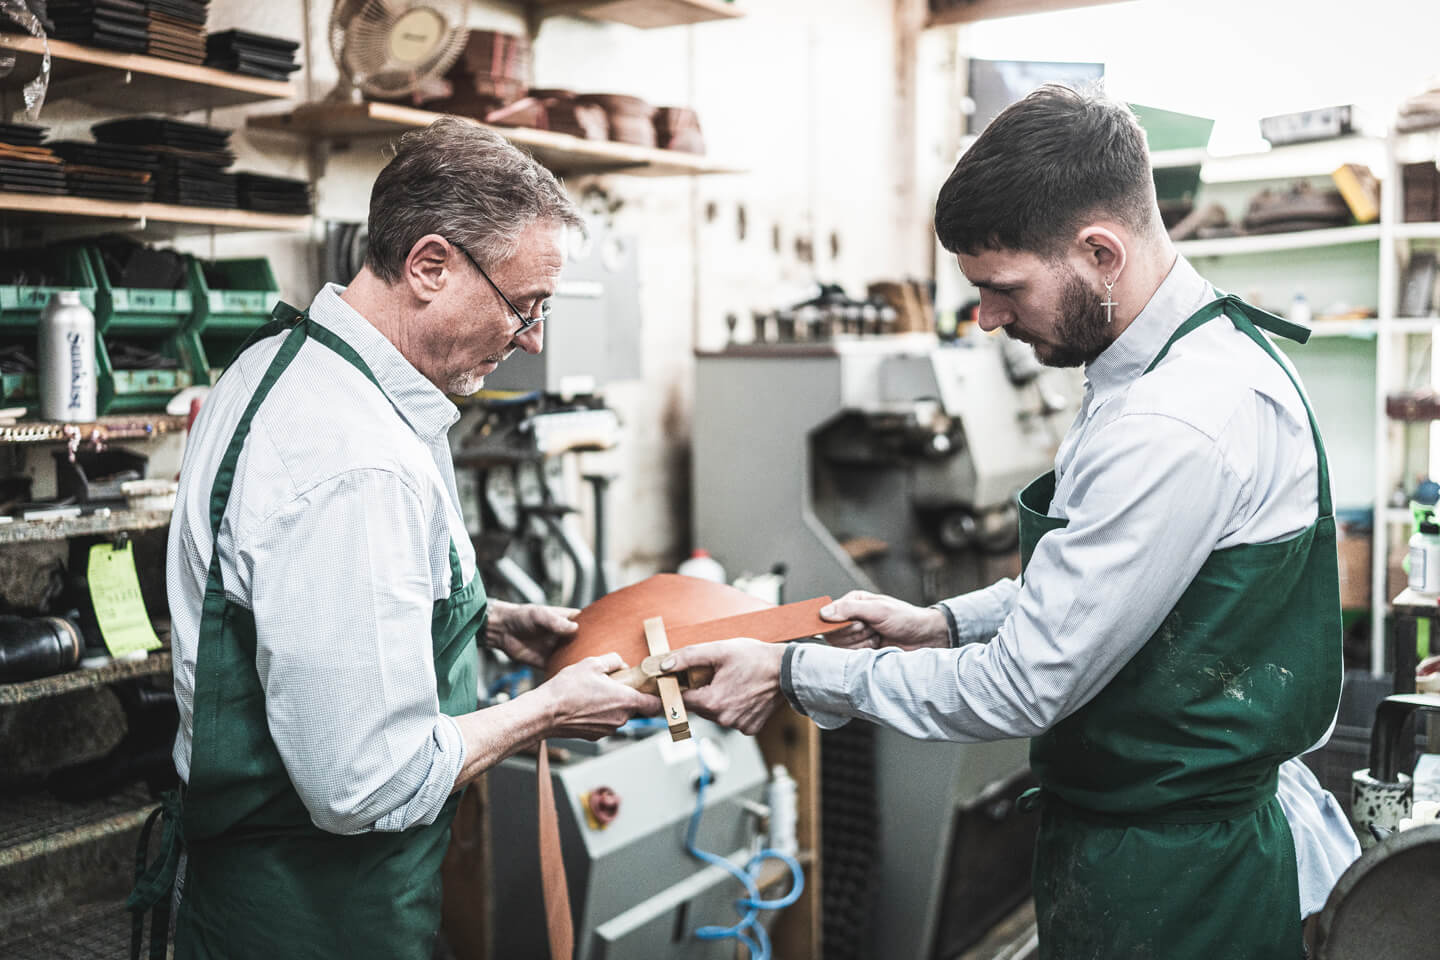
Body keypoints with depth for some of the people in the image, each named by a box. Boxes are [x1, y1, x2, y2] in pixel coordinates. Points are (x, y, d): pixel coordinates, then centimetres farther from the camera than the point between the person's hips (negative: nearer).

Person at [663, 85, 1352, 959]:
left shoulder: (1177, 428, -30)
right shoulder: (1206, 351, 3)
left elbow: (1022, 690, -24)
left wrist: (792, 676, -15)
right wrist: (947, 624, 5)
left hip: (1167, 887, -9)